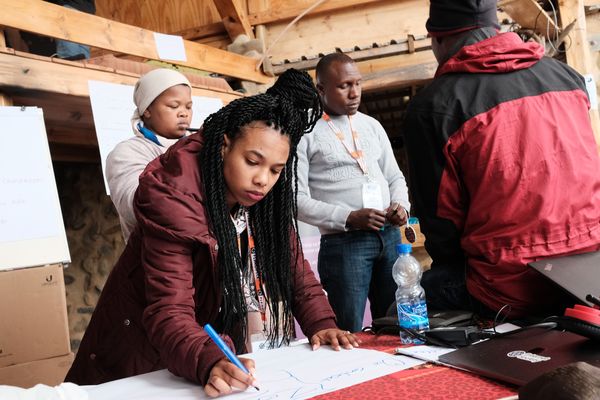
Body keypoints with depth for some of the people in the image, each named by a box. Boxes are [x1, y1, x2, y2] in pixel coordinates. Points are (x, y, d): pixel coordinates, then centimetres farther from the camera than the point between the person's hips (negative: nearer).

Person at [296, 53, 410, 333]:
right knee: (349, 334, -3)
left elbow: (394, 177, 21)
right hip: (343, 243, -5)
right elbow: (298, 200, -10)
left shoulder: (371, 126, 16)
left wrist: (400, 204, -1)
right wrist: (350, 218, -18)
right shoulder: (305, 132, -3)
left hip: (390, 236, 6)